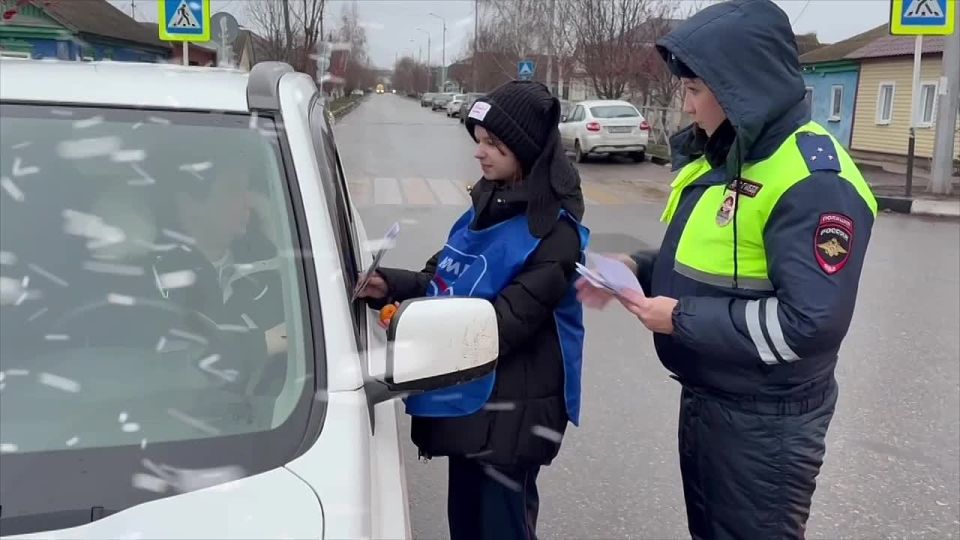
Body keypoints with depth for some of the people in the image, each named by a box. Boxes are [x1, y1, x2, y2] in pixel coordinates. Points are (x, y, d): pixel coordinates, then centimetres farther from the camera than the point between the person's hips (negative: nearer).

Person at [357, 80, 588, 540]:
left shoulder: (554, 231, -17)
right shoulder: (488, 205, 8)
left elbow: (504, 324, -22)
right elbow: (444, 280, 12)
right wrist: (392, 286, -7)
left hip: (511, 411, -8)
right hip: (466, 400, 8)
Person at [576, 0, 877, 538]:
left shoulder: (814, 181, -24)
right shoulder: (720, 155, 6)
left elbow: (811, 322, -29)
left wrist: (682, 319, -23)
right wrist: (638, 269, -2)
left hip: (765, 421, -8)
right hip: (704, 397, 9)